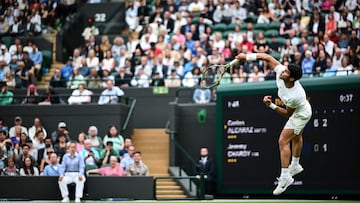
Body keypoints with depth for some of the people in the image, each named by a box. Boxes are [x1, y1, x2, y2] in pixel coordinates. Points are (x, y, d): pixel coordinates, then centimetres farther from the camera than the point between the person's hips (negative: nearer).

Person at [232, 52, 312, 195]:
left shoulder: (293, 96, -44)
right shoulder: (280, 70, -29)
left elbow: (287, 114, -27)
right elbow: (267, 58, -19)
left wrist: (271, 105, -34)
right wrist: (247, 56, -28)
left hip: (301, 114, -9)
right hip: (298, 111, 9)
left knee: (283, 141, -15)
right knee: (296, 137, 29)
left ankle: (285, 178, -12)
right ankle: (295, 166, 52)